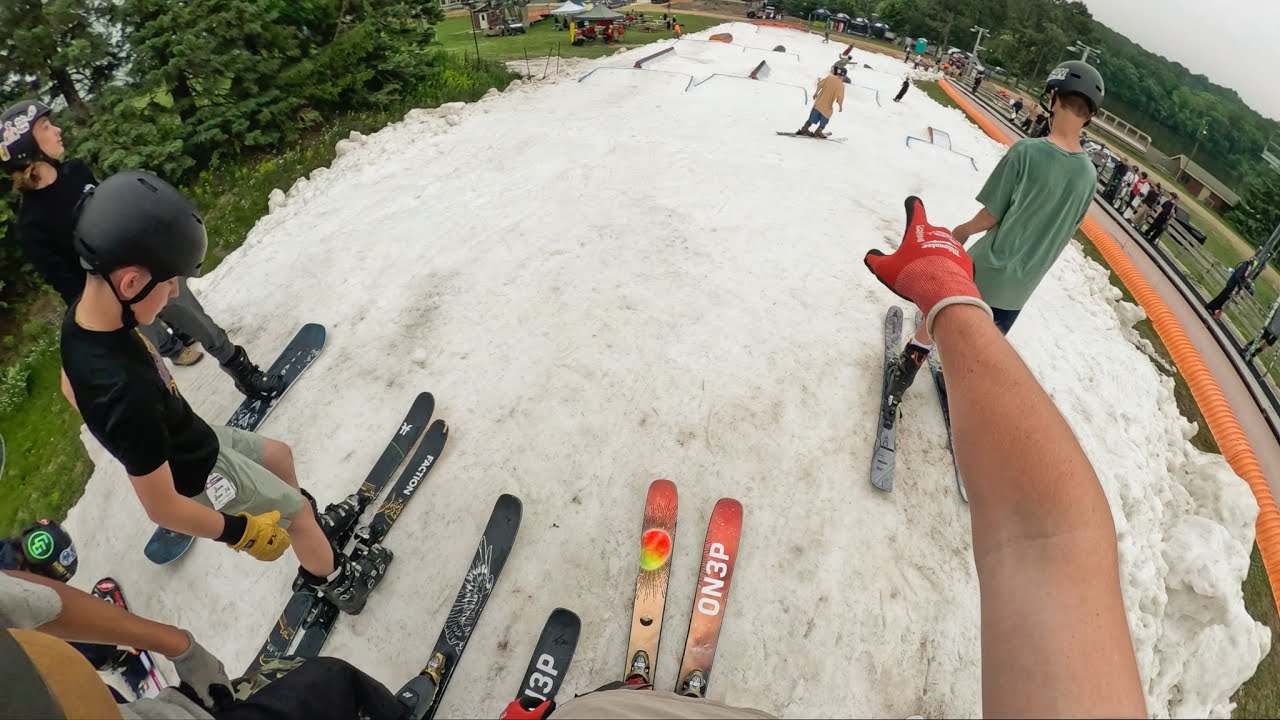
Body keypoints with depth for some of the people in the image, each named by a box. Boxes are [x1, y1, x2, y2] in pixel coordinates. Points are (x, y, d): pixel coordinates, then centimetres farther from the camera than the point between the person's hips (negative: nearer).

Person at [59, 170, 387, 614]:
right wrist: (241, 532, -17)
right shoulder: (127, 390, -43)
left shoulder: (80, 316, -17)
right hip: (205, 476, -7)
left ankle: (311, 526, 52)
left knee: (279, 456, 27)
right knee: (298, 513, 14)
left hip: (193, 438, 8)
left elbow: (72, 389, 6)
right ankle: (339, 585, 40)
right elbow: (160, 507, -32)